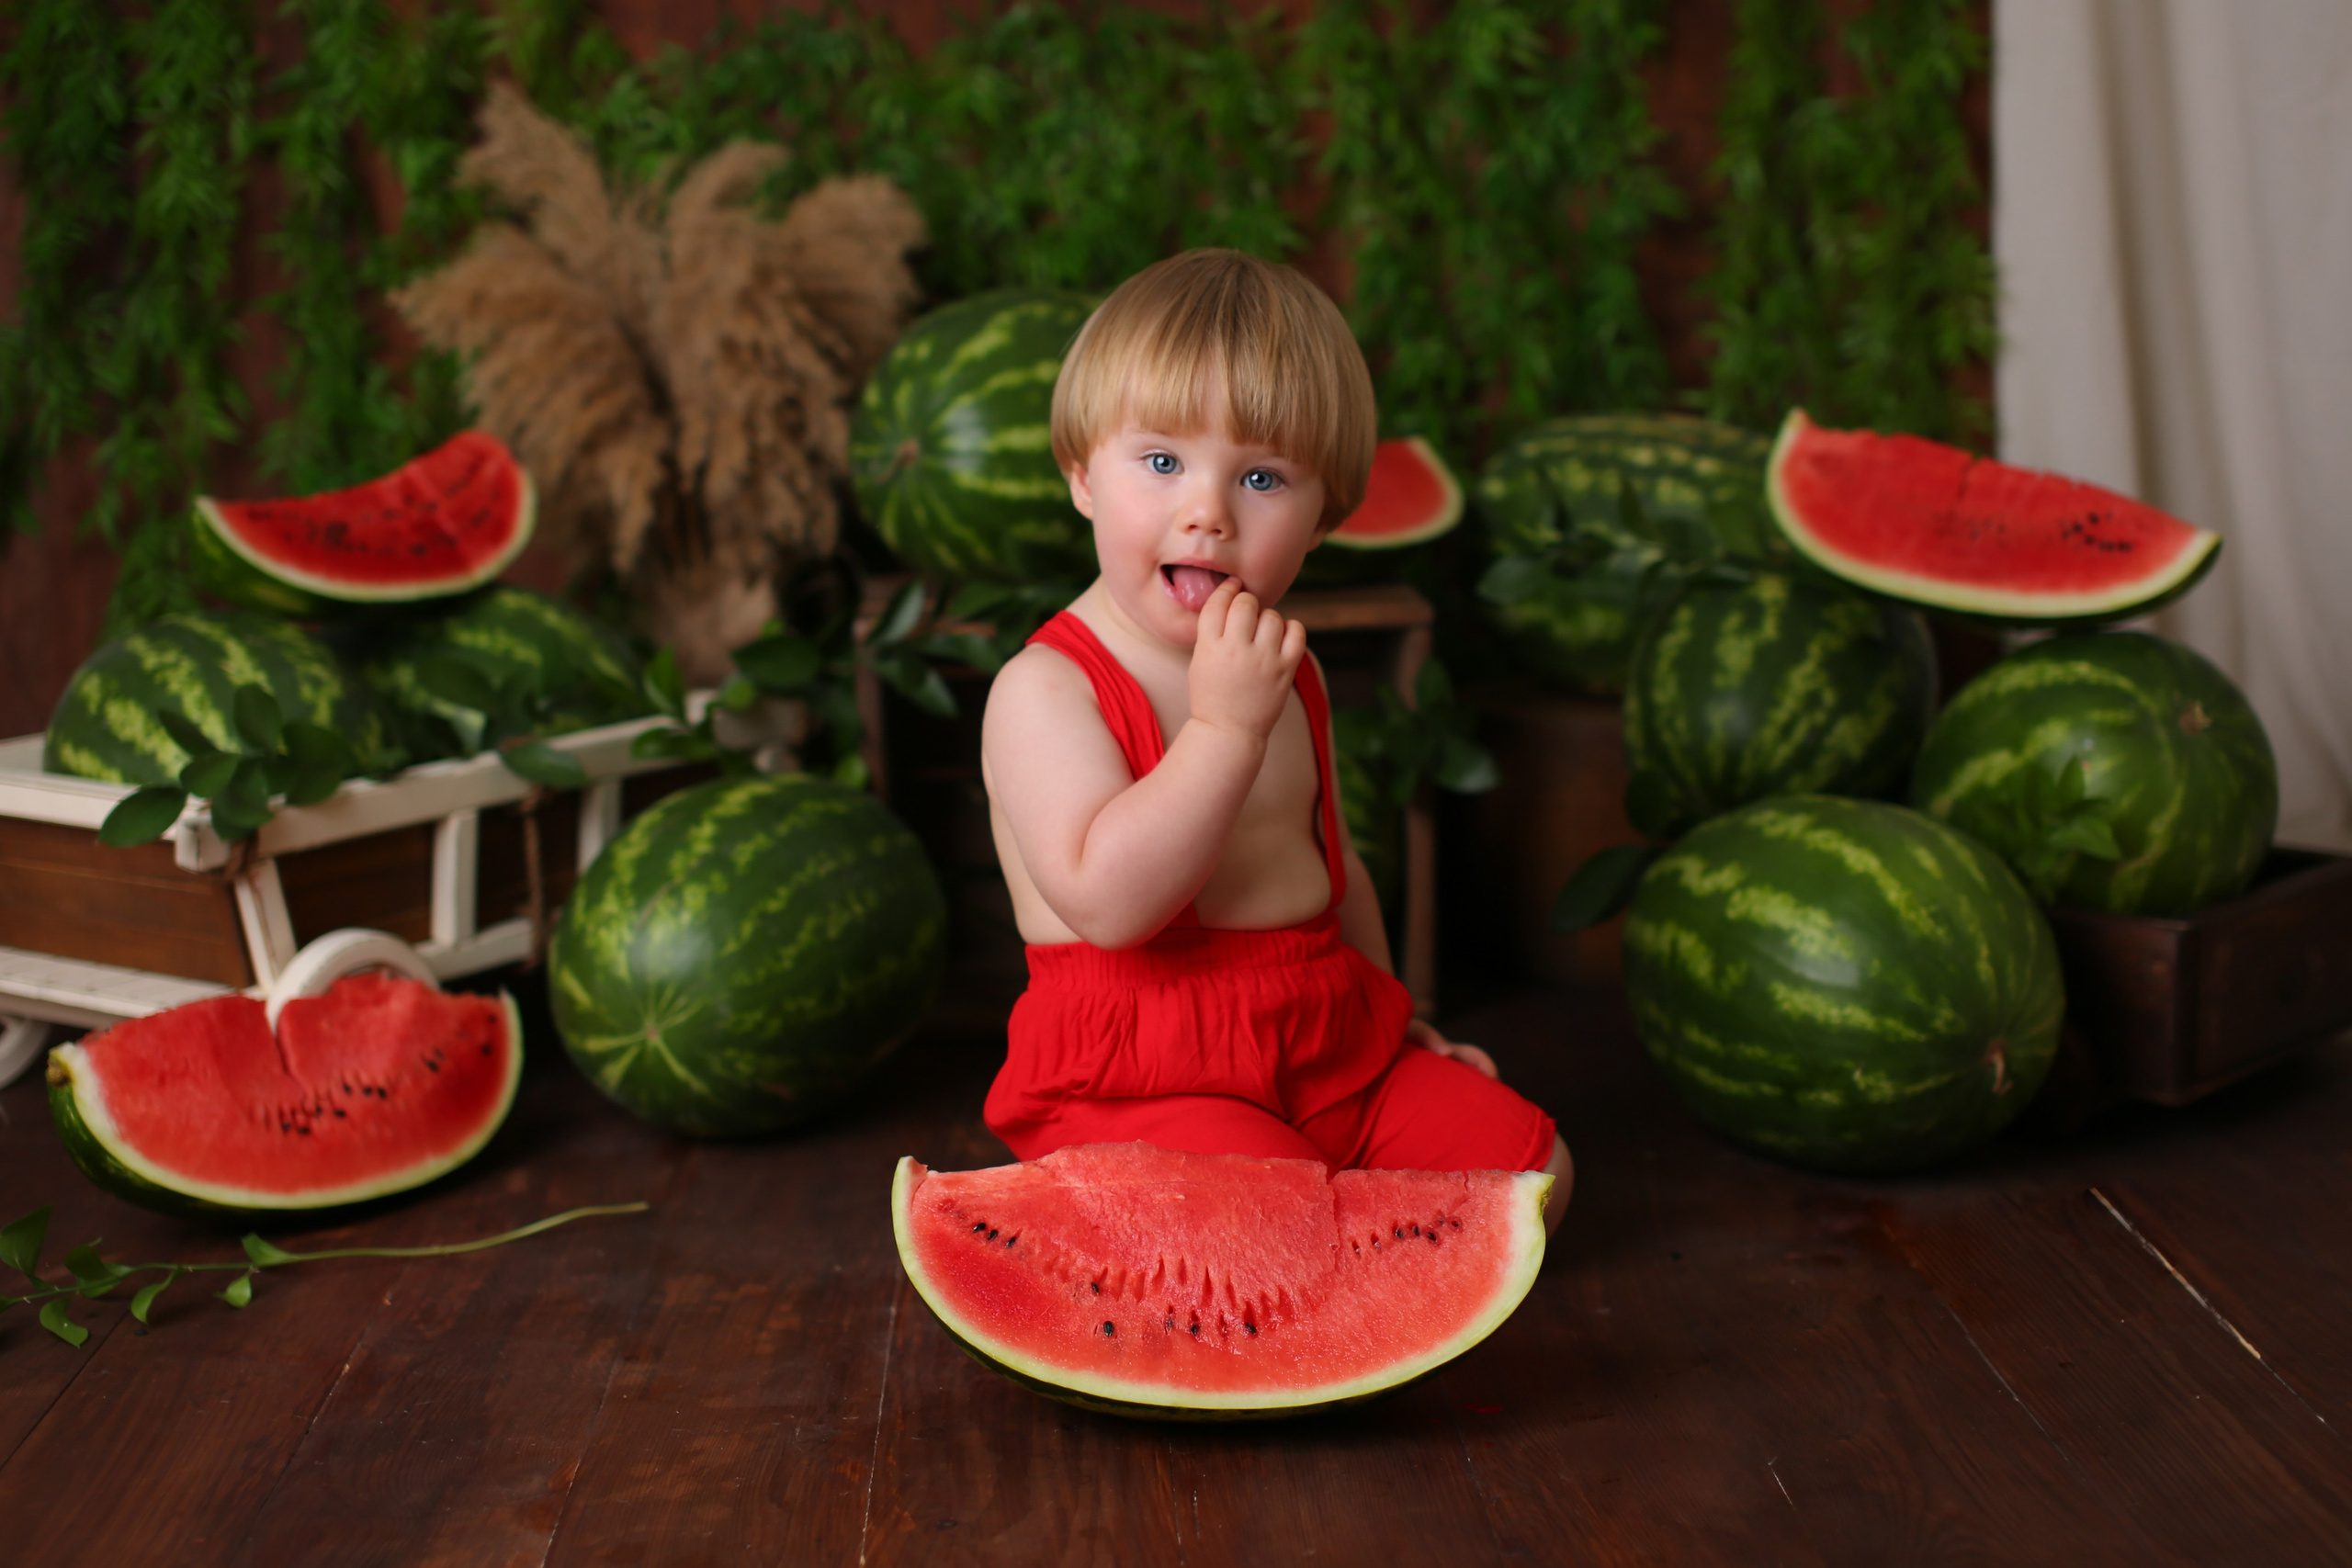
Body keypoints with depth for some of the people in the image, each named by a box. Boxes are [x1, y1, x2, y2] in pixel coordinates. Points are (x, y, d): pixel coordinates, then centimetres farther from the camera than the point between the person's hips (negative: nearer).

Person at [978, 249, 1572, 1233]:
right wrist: (1225, 726, -28)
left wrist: (1392, 1020, 26)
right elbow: (1106, 900, -27)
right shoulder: (1044, 689, -14)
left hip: (1329, 1049, 8)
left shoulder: (1283, 672, 11)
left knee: (1529, 1169, 1)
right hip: (1140, 1079, -7)